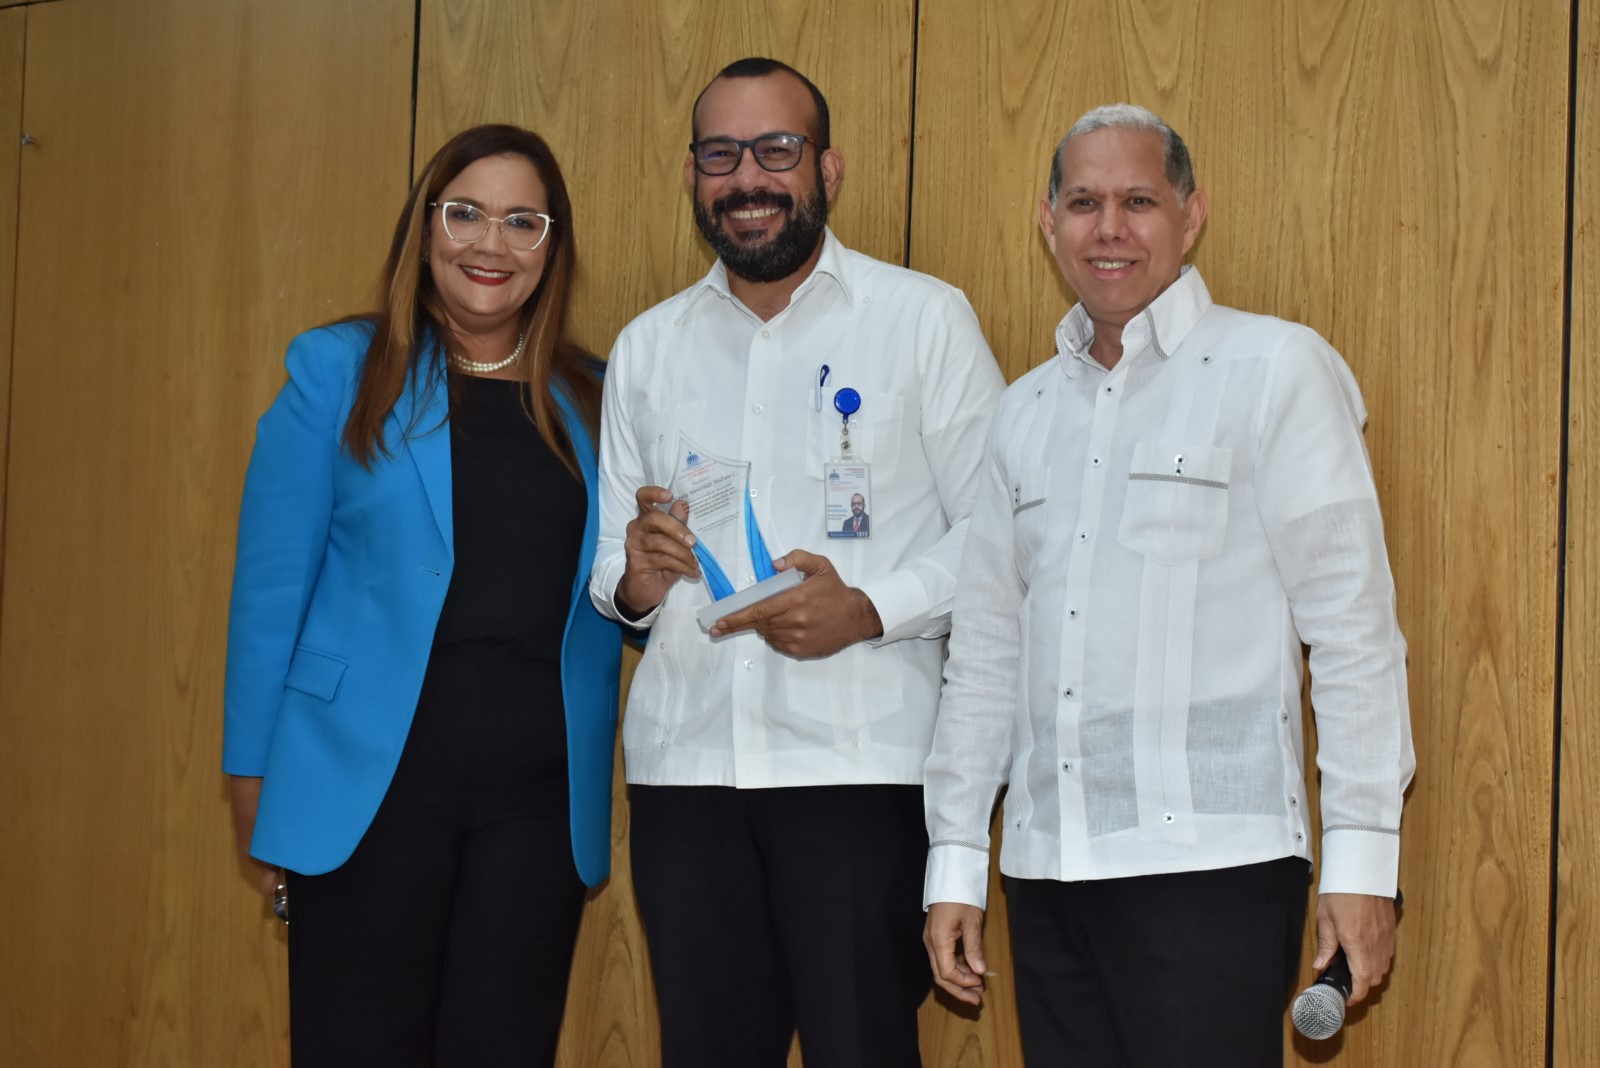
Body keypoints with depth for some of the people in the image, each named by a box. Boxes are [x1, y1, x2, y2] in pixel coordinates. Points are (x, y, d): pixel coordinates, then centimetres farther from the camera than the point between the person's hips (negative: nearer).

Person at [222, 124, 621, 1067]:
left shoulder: (593, 400, 9)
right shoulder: (339, 371, 0)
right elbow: (272, 583, 0)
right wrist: (253, 775, -1)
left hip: (541, 793, 3)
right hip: (371, 778, -2)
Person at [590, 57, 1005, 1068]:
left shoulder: (924, 318, 2)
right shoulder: (646, 348, 15)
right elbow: (610, 556, 18)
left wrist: (869, 610, -16)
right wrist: (634, 580, -5)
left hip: (861, 761, -4)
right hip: (685, 761, 4)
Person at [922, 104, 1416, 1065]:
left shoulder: (1278, 371, -1)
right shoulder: (1028, 410, 16)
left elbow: (1351, 624, -5)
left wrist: (1362, 858, -10)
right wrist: (955, 861, 15)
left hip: (1212, 870, -5)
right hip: (1046, 870, 5)